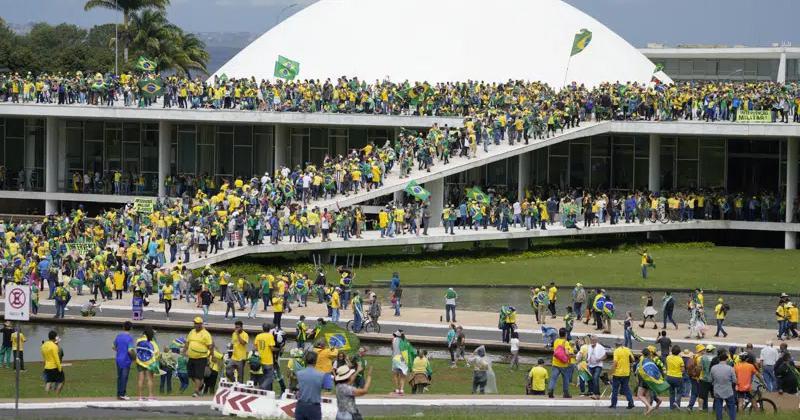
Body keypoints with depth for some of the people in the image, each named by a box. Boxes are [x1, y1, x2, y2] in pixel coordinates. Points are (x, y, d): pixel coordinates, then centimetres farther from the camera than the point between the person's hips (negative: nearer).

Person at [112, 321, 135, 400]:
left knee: (119, 377, 12)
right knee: (124, 378, -1)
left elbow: (113, 347, 13)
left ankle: (118, 394, 15)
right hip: (126, 360, -6)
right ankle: (122, 394, -1)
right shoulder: (129, 338, -14)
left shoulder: (118, 336, 5)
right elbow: (130, 350, -21)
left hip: (118, 360, 6)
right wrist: (134, 356, -3)